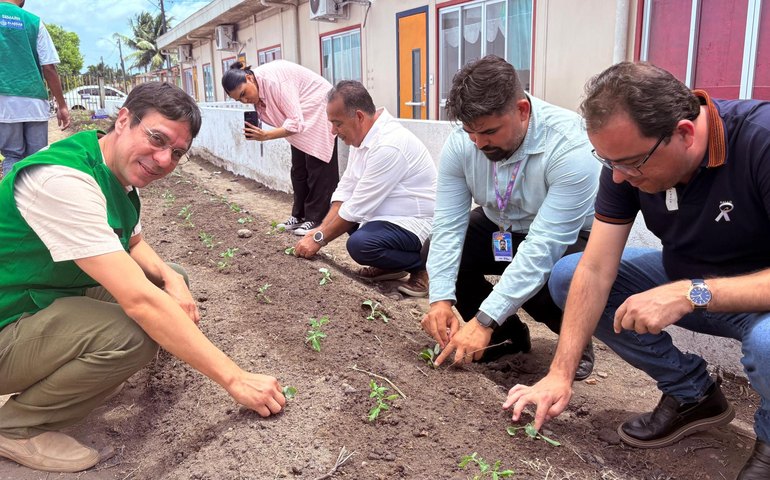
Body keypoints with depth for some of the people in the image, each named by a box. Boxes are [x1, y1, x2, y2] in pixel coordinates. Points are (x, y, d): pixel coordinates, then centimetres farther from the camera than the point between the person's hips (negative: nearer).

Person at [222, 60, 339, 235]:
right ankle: (299, 215, 14)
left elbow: (296, 123, -31)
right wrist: (256, 131, -18)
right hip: (301, 116, 9)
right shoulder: (256, 88, -5)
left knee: (317, 168, -8)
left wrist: (266, 136, -35)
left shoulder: (273, 80, -32)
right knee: (298, 169, 7)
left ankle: (315, 219, -3)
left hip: (319, 110, -9)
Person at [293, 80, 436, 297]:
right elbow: (346, 189, 5)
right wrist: (321, 229, -4)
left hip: (419, 222, -10)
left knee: (359, 244, -30)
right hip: (393, 214, 10)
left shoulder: (388, 146, -27)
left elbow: (358, 207, -23)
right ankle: (391, 265, 16)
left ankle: (422, 264, -5)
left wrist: (319, 239, -13)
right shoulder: (364, 134, 3)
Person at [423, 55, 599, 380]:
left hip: (569, 240, -5)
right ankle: (507, 336, 6)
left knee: (544, 282, -35)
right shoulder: (461, 143, -19)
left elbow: (544, 247, -37)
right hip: (502, 229, 5)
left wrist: (484, 320, -39)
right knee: (434, 253, -16)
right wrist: (441, 299, -30)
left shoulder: (570, 148, -34)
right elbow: (448, 224, -18)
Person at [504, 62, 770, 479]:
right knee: (567, 276, -8)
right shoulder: (627, 155, -15)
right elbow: (596, 270, -16)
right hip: (685, 279, 6)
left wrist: (691, 294, -41)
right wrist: (560, 374, -19)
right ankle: (691, 393, 6)